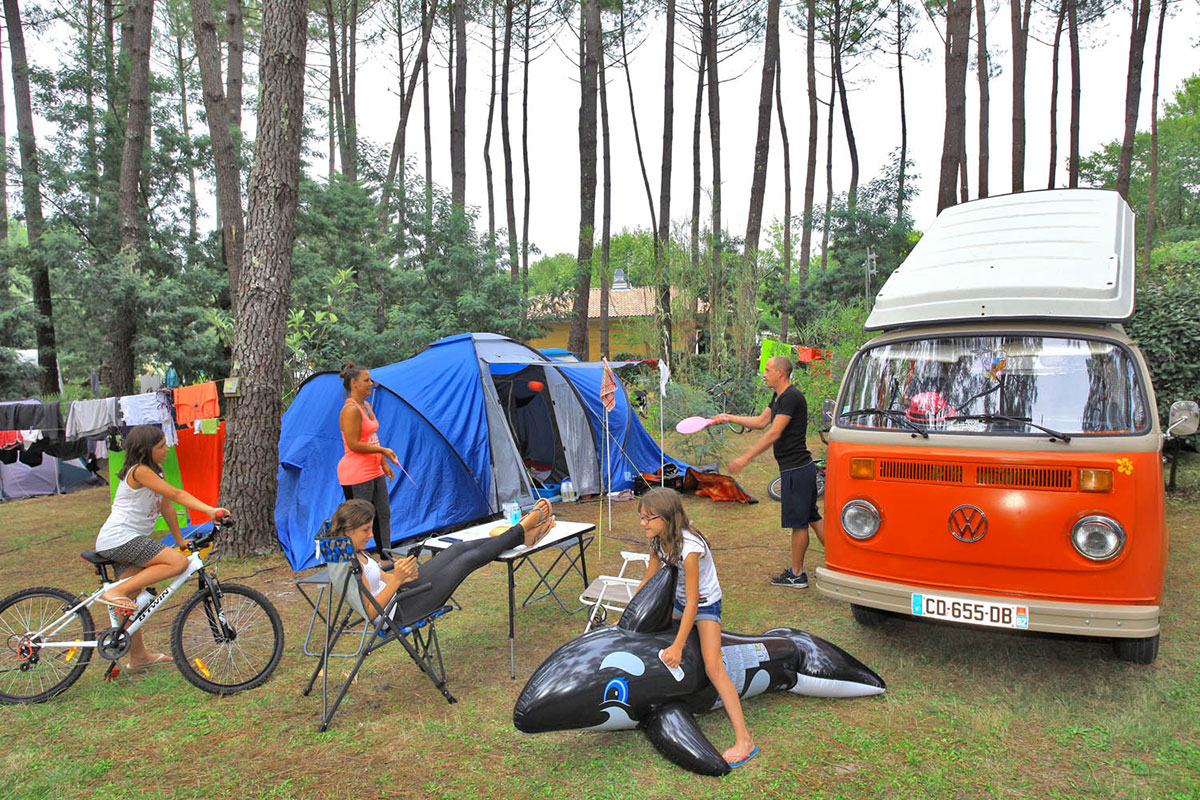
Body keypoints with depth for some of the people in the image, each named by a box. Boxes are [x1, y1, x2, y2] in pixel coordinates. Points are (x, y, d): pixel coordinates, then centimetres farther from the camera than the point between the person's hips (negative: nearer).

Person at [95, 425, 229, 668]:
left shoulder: (155, 471, 14)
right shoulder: (139, 471, -15)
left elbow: (167, 505, 16)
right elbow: (176, 494, -24)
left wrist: (180, 541, 17)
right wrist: (210, 510, -30)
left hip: (126, 543, 10)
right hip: (120, 539, -10)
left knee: (133, 600, 16)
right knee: (178, 562, -23)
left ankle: (138, 655, 25)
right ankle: (116, 592, -19)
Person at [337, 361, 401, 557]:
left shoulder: (366, 406, 13)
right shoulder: (351, 410, -17)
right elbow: (354, 444, -21)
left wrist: (385, 464, 19)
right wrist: (383, 450, -15)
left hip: (374, 471, 10)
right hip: (356, 474, -10)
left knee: (383, 515, 14)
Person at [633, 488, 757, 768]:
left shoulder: (689, 548, -32)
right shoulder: (659, 542, -8)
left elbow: (693, 603, -29)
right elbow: (648, 582, 4)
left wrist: (677, 646, -26)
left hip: (705, 605, -8)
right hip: (678, 601, 9)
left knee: (712, 666, -20)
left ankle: (744, 740, -15)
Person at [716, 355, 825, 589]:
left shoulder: (792, 397, -18)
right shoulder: (779, 397, 13)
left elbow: (773, 433, -23)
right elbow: (761, 422, 23)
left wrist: (745, 458, -23)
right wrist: (730, 418, 18)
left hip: (796, 469, -10)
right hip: (801, 467, 10)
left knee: (798, 522, 1)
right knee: (812, 518, 15)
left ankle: (796, 575, 12)